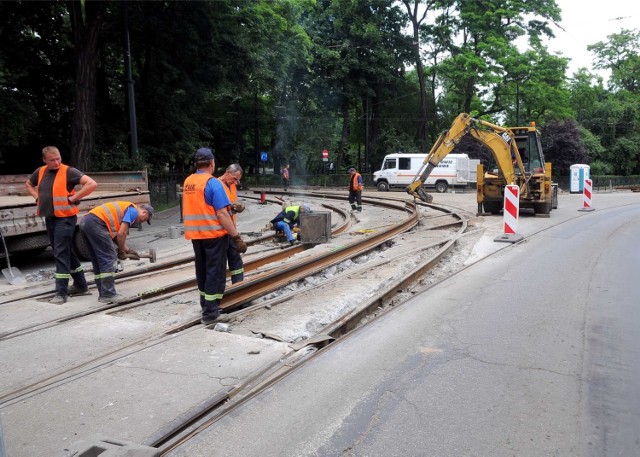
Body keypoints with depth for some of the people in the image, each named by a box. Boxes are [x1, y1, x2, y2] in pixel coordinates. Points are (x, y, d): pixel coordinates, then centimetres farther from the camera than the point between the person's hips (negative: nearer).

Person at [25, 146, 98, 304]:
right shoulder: (40, 172, 8)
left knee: (61, 254, -7)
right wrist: (38, 197, 11)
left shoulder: (69, 171, -12)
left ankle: (61, 292, -2)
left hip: (64, 218, -7)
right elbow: (29, 184, 29)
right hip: (49, 218, 7)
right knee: (67, 253, 15)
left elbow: (92, 184, -21)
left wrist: (72, 198, -18)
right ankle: (80, 285, 27)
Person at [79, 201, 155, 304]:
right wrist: (122, 252, 6)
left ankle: (103, 294, 19)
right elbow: (121, 234, -7)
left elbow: (116, 234, 25)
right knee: (109, 259, -4)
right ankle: (108, 295, -2)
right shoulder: (133, 211, 0)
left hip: (85, 222, 10)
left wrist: (127, 250, 23)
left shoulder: (126, 208, 27)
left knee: (98, 261, 14)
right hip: (96, 223, -10)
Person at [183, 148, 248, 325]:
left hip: (195, 233, 7)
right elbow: (221, 214, -21)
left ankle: (205, 305, 32)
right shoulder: (213, 183, -16)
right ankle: (210, 313, 5)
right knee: (215, 272, 2)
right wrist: (237, 237, -18)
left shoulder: (187, 182, 5)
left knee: (202, 270, 18)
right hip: (214, 233, -7)